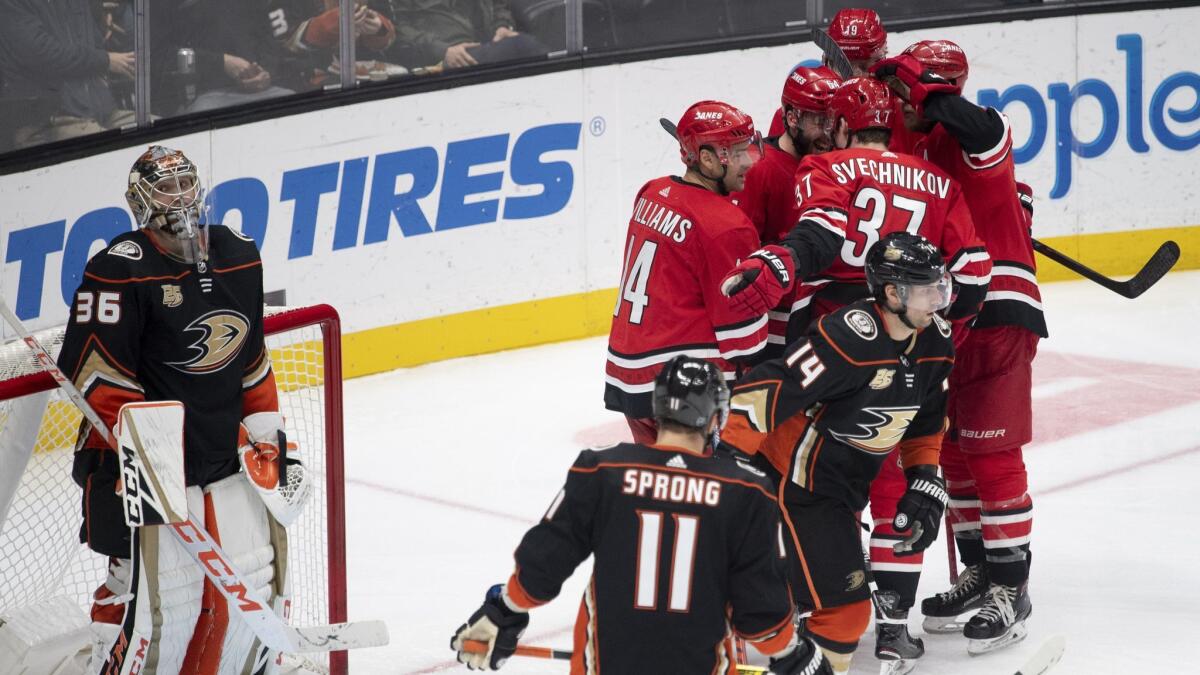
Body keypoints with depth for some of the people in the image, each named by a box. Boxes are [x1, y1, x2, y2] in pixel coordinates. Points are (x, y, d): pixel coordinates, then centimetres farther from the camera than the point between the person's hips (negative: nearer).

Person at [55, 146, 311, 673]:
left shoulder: (239, 258, 7)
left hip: (225, 457, 7)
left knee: (255, 571, 9)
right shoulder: (121, 272, -15)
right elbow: (93, 372, -17)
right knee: (157, 587, -9)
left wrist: (268, 439, 15)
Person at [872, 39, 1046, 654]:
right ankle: (979, 572, 26)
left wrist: (917, 82, -28)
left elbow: (979, 129, -38)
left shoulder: (974, 137, -13)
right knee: (954, 451, 14)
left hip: (997, 315, -9)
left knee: (992, 454, -8)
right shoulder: (915, 149, 12)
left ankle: (1010, 588, -2)